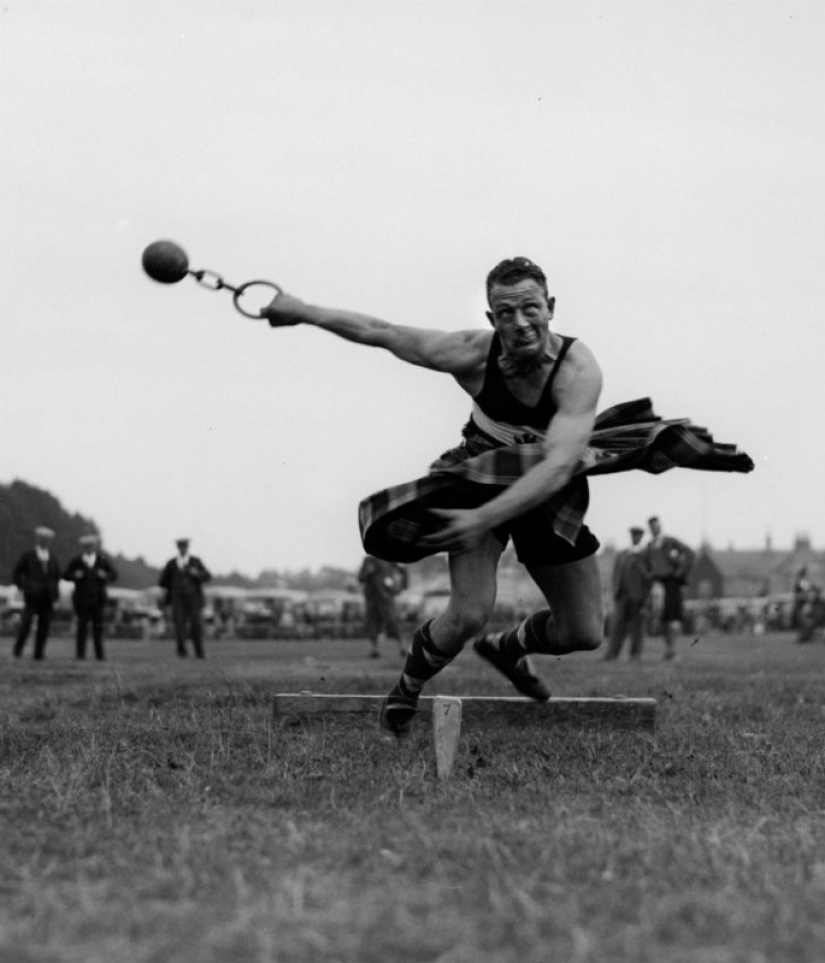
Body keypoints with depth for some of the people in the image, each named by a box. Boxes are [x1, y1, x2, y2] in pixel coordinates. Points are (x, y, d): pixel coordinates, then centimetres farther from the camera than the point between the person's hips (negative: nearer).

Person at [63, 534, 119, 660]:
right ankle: (80, 653, -3)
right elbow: (65, 575, 8)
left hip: (98, 598, 1)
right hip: (82, 598, -1)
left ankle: (99, 653, 3)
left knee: (98, 625, -1)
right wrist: (74, 575, -13)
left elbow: (114, 575, 8)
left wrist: (105, 576, -13)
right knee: (82, 625, -6)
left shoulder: (102, 560, 4)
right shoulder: (77, 561, 1)